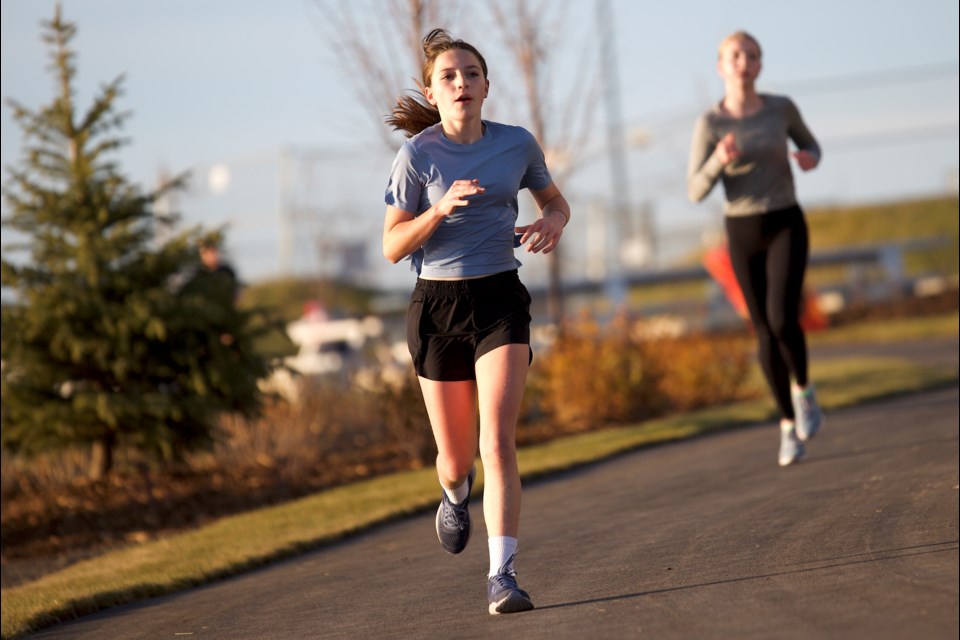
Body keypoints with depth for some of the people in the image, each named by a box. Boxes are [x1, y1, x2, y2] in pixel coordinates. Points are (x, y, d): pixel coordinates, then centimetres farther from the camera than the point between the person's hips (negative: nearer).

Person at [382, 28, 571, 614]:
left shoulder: (518, 144, 2)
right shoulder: (418, 155, -6)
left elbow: (555, 200, 19)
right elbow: (393, 247, -6)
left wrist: (553, 223, -5)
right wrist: (442, 208, -22)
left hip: (501, 300, 0)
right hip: (438, 305, 0)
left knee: (498, 438, -18)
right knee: (456, 457, 8)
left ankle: (503, 575, -19)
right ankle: (457, 493, 47)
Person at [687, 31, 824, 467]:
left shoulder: (781, 107, -2)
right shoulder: (709, 123, -6)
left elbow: (808, 143, 17)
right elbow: (697, 192, -8)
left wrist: (810, 159, -8)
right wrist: (721, 160, -28)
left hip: (786, 226, 0)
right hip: (743, 234, 0)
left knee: (783, 320, -20)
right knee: (766, 334, 5)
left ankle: (802, 389, 10)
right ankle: (789, 424, 24)